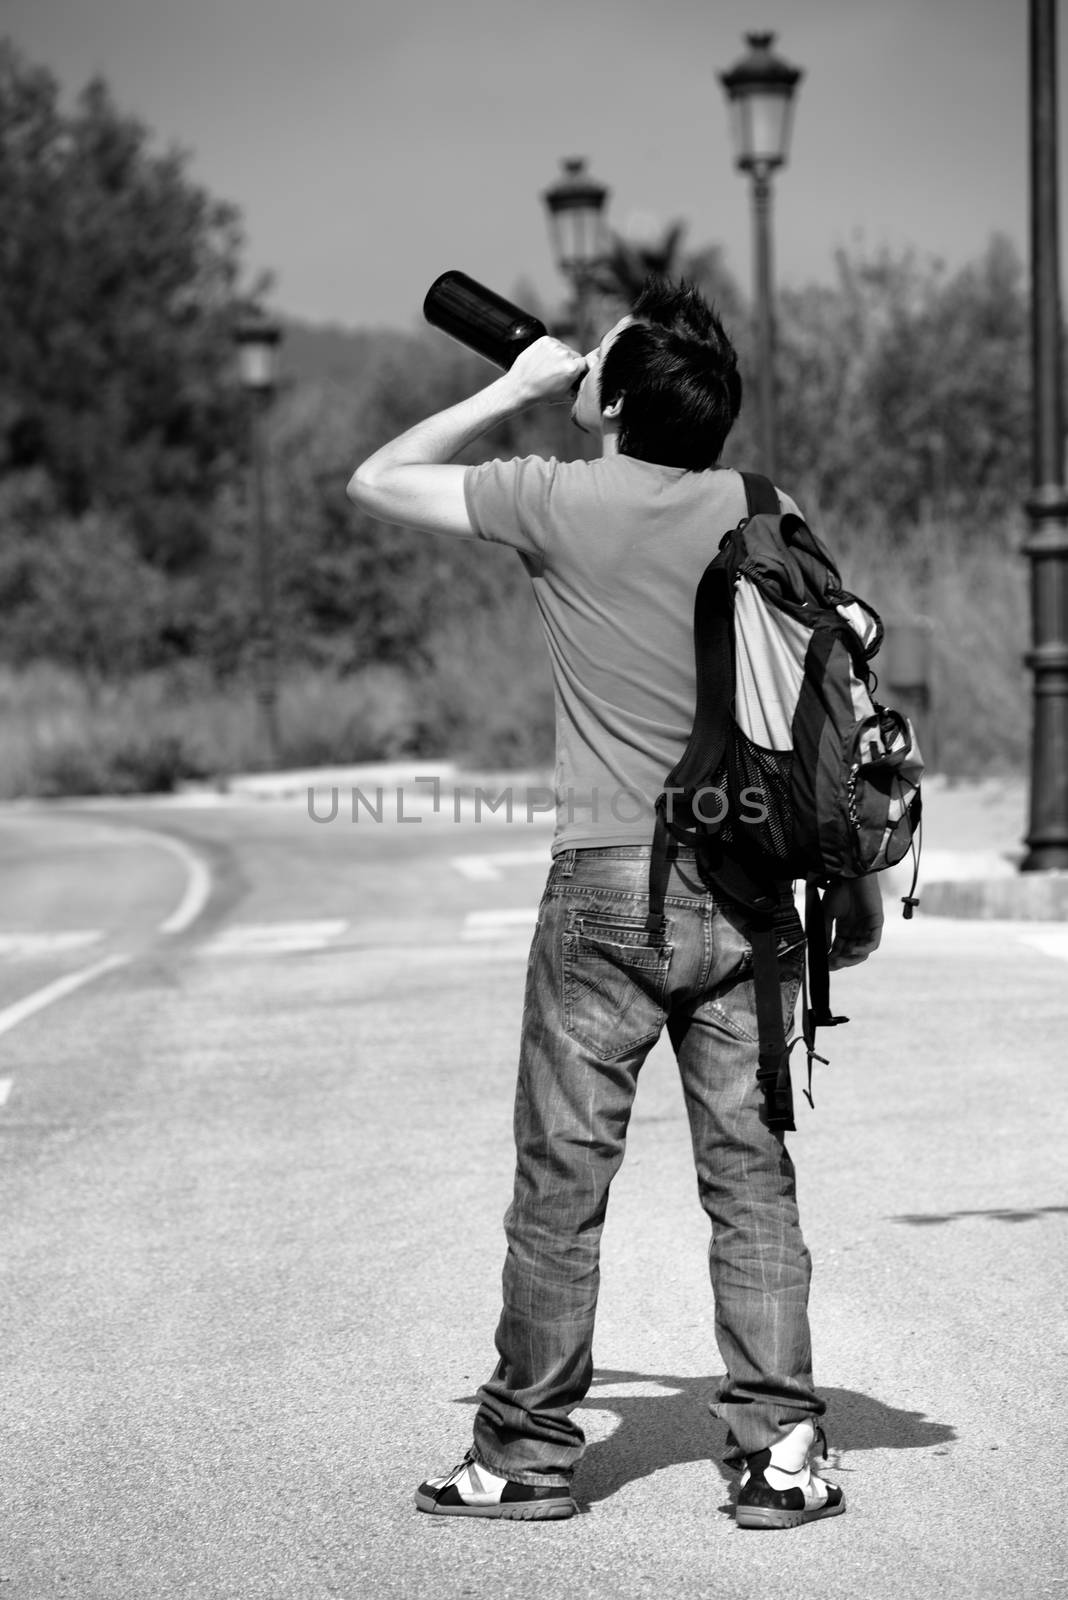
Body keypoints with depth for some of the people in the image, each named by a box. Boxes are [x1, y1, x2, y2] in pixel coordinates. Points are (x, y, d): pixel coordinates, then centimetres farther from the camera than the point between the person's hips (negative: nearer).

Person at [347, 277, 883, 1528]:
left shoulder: (559, 502, -6)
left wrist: (515, 389, 14)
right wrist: (855, 884, 11)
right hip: (745, 888, 3)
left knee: (561, 1180, 5)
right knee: (751, 1176, 7)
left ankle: (526, 1453, 13)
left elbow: (376, 482, 7)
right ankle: (779, 1452, 7)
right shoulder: (764, 517, 2)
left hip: (606, 886, -3)